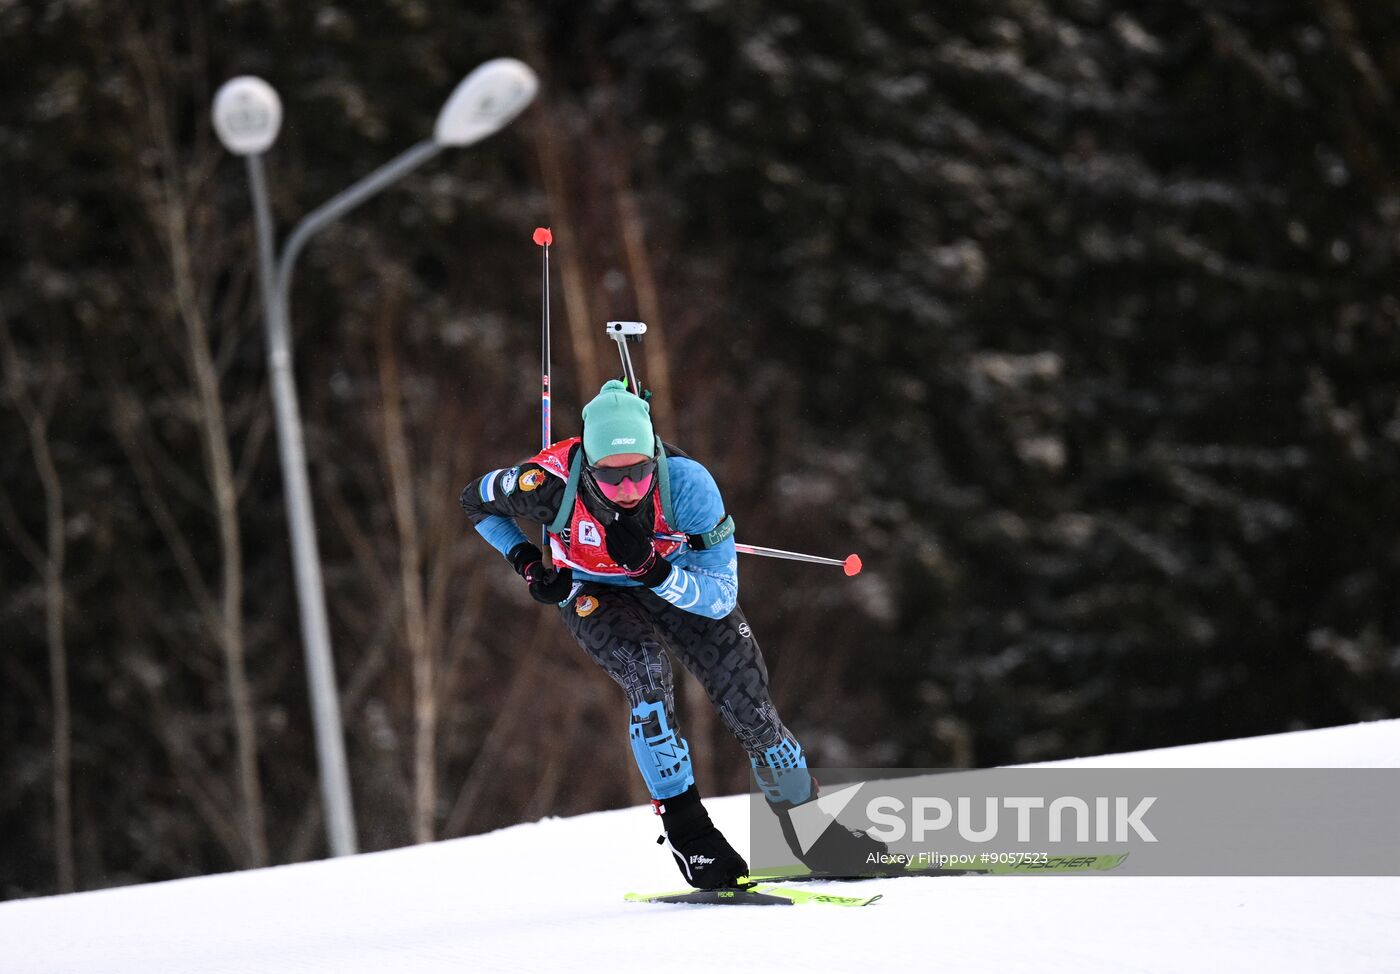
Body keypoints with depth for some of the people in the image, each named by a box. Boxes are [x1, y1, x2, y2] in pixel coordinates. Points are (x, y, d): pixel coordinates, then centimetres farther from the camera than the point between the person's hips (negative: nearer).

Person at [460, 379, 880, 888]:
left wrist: (654, 569, -45)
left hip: (679, 579, 1)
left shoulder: (688, 483, -35)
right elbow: (476, 499, -10)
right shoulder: (551, 482, -34)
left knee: (748, 705, -8)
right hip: (593, 591, -1)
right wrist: (528, 565, -20)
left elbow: (720, 597, -30)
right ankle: (685, 826, -19)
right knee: (646, 675, -30)